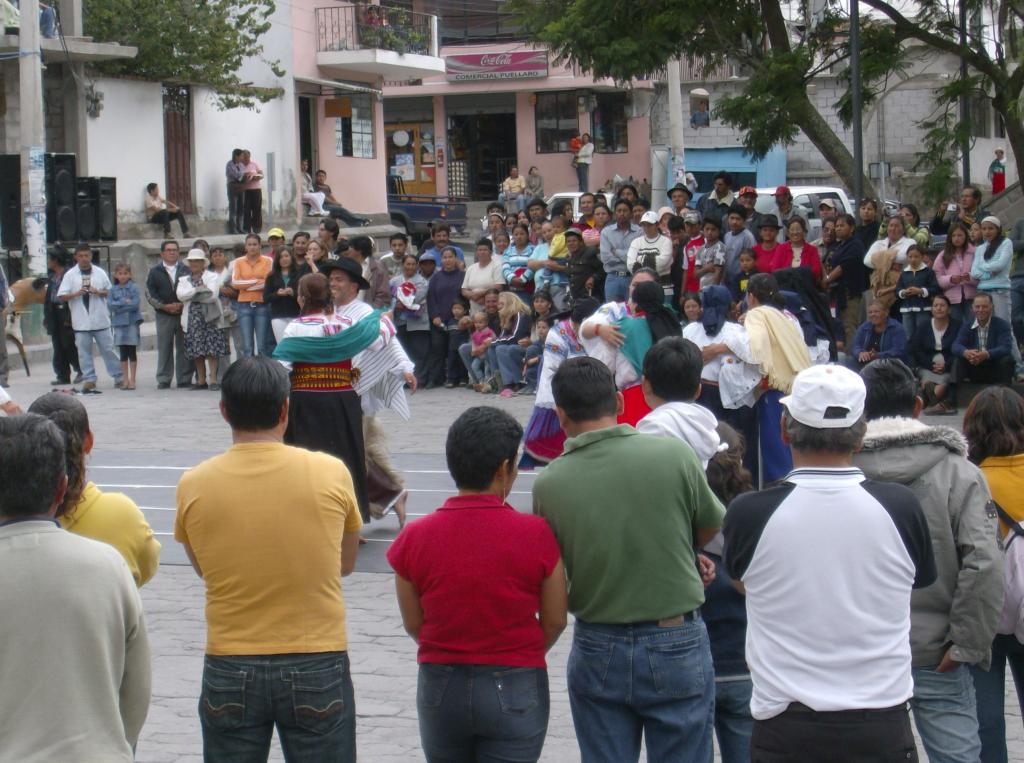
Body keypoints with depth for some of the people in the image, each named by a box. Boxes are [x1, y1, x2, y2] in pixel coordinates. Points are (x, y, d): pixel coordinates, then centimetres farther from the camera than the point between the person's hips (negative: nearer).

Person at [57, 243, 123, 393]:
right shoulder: (70, 275, 1)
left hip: (100, 319, 0)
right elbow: (61, 296, -1)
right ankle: (89, 380, 8)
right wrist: (76, 294, -17)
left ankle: (118, 377, 12)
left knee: (107, 348, 4)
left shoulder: (100, 273, 5)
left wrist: (98, 292, -10)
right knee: (84, 351, 2)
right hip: (81, 322, 0)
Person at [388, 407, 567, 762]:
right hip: (514, 692, -2)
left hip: (440, 688, 2)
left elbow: (413, 624, 2)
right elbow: (555, 620, -2)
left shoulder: (414, 538, -8)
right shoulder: (535, 534, -13)